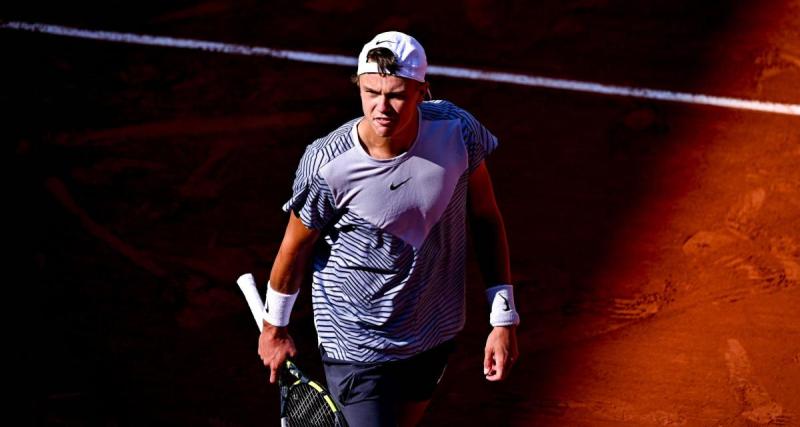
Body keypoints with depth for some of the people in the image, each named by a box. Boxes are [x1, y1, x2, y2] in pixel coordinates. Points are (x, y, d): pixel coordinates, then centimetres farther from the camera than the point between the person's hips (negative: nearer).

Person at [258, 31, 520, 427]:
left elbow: (485, 217, -1)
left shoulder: (457, 130, -16)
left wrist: (503, 319, -1)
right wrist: (274, 329, 8)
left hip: (434, 334, 4)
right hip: (357, 346, -4)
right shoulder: (326, 165, -24)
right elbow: (295, 248, -6)